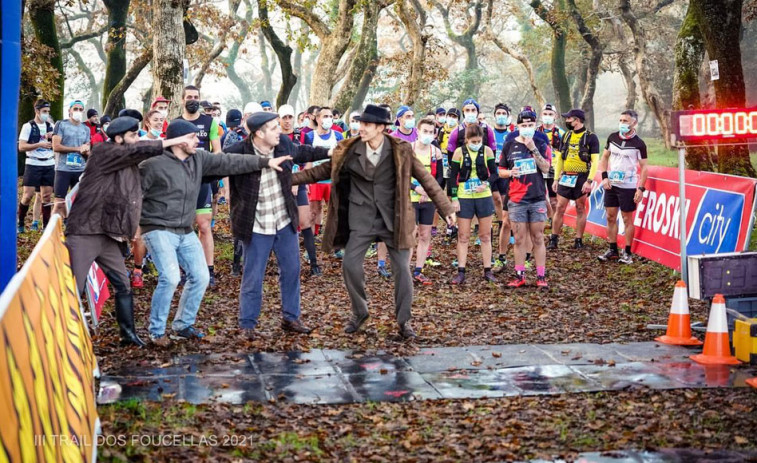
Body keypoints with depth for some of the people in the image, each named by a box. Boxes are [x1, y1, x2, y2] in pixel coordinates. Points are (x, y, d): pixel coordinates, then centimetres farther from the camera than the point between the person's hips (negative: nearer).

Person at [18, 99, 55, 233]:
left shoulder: (51, 126, 12)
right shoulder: (28, 126, -2)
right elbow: (21, 147, -9)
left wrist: (53, 137, -5)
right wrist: (39, 144, -19)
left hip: (49, 165, 4)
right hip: (33, 164, -4)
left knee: (47, 196, 4)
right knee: (28, 195, -7)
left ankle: (46, 226, 9)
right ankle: (20, 223, 8)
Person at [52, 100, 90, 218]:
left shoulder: (86, 129, 15)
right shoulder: (61, 125, 1)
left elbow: (88, 153, 14)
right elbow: (56, 146, -10)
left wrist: (85, 151, -11)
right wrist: (78, 148, -8)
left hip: (80, 170, 4)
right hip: (63, 169, -4)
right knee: (59, 203, -6)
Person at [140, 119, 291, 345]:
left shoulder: (199, 159, 4)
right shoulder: (154, 165, -14)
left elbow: (228, 162, 3)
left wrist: (265, 162, 0)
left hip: (185, 231, 8)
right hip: (159, 230, -7)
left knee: (201, 277, 5)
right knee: (170, 278, -20)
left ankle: (183, 324, 22)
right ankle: (156, 331, -3)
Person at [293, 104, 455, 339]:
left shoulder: (401, 150, -7)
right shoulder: (348, 151, -2)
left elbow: (425, 178, -1)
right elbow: (323, 170, 8)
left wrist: (446, 208, -1)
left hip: (393, 218, -1)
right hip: (361, 219, 1)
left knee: (402, 269, -1)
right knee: (350, 265, -3)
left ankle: (403, 320, 16)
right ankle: (359, 312, 21)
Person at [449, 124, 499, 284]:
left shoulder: (487, 151, 0)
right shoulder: (459, 152, -3)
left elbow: (494, 173, 4)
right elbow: (453, 177, 0)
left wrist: (486, 184, -16)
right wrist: (454, 198, -6)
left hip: (484, 197, 1)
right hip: (464, 198, -1)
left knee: (485, 235, 7)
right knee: (463, 236, 2)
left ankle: (488, 271, 14)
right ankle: (461, 272, 6)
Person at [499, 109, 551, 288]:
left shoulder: (540, 145, 5)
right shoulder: (509, 146, 6)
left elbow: (546, 168, -9)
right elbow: (501, 171, 10)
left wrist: (533, 149, -17)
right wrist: (510, 172, -12)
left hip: (537, 198, -1)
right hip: (516, 199, 1)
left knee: (538, 238, 2)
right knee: (519, 239, 4)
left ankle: (541, 277, 5)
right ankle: (520, 275, 11)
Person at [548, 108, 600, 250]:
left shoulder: (591, 137, -5)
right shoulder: (566, 136, 11)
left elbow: (595, 161, -9)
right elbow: (559, 159, 15)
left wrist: (589, 181, -17)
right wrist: (556, 179, 10)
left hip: (581, 178, -4)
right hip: (566, 177, 4)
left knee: (580, 209, 4)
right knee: (560, 208, 1)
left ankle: (579, 241, 11)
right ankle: (553, 240, 4)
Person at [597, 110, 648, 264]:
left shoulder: (639, 144, -8)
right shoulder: (612, 137, 4)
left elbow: (643, 167, -6)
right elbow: (605, 157, 13)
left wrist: (641, 189, -13)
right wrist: (604, 176, 0)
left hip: (628, 186, -5)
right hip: (611, 184, 5)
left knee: (627, 219, 1)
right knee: (611, 217, 8)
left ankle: (627, 253, 8)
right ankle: (613, 250, 17)